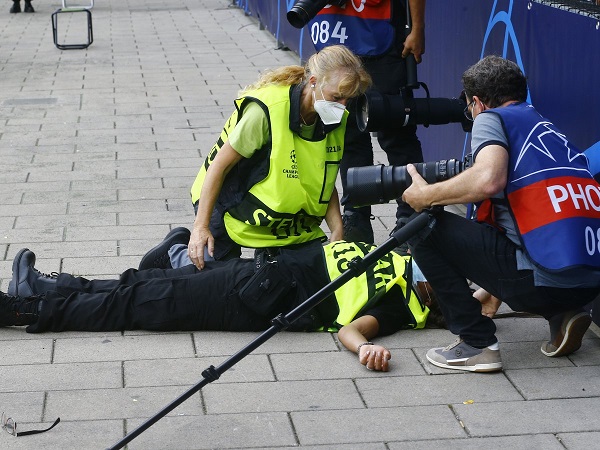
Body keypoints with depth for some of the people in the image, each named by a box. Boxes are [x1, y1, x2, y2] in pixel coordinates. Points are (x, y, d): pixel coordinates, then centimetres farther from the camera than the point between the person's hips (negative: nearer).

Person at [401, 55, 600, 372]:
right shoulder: (549, 129, 27)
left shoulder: (491, 118, 4)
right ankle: (562, 317, 14)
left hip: (545, 278, -8)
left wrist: (426, 196, -1)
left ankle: (477, 343, 2)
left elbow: (489, 179, -18)